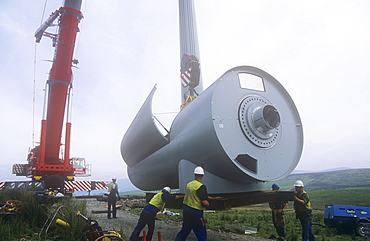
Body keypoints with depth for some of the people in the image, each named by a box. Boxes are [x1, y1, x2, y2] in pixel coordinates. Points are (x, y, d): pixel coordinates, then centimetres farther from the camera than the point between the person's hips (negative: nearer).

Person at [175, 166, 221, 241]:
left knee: (185, 230, 23)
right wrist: (207, 204, 2)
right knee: (202, 235, 6)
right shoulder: (201, 186, -18)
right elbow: (205, 202, -23)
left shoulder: (189, 184, 5)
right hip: (195, 213, -7)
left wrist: (213, 198, 18)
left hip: (185, 209, 7)